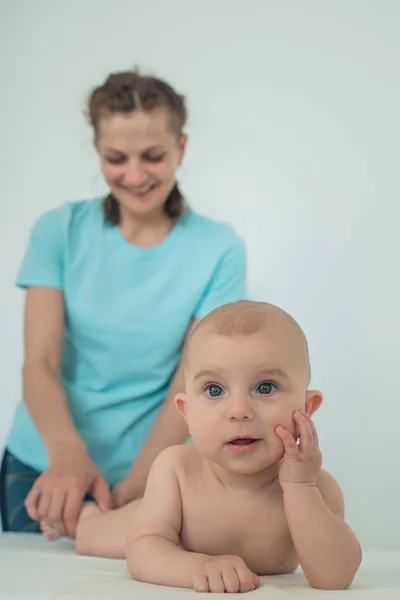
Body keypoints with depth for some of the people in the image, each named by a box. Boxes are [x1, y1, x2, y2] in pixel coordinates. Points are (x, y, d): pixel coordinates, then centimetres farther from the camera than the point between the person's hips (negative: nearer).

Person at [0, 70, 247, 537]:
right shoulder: (60, 232, -5)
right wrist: (68, 451, -32)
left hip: (150, 474, -1)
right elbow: (40, 361, -12)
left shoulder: (218, 249, -8)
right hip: (41, 468, 1)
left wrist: (126, 495, -22)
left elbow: (192, 384, -11)